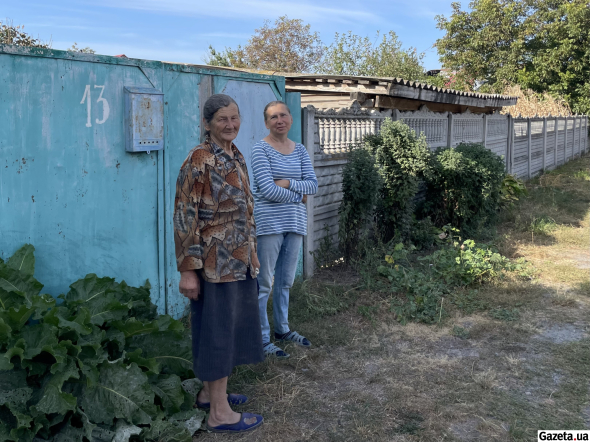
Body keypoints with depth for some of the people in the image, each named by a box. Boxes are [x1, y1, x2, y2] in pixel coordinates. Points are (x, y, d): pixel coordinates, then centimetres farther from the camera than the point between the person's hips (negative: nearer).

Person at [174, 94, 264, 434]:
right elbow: (185, 216, -17)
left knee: (232, 327, 17)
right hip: (215, 262, -9)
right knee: (218, 331, 1)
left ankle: (210, 392, 33)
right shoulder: (199, 160, -15)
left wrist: (252, 253, 20)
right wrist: (188, 269, -19)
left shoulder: (236, 157, 11)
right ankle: (220, 412, 13)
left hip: (239, 260, 9)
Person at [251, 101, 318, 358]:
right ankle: (262, 339, 8)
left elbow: (313, 184, 3)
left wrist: (288, 183, -13)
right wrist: (299, 195, -6)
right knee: (264, 283, -2)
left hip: (295, 222, 6)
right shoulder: (261, 149, -7)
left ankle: (282, 330, 29)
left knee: (286, 281, 15)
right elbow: (267, 189, -16)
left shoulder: (299, 150, 11)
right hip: (269, 223, -6)